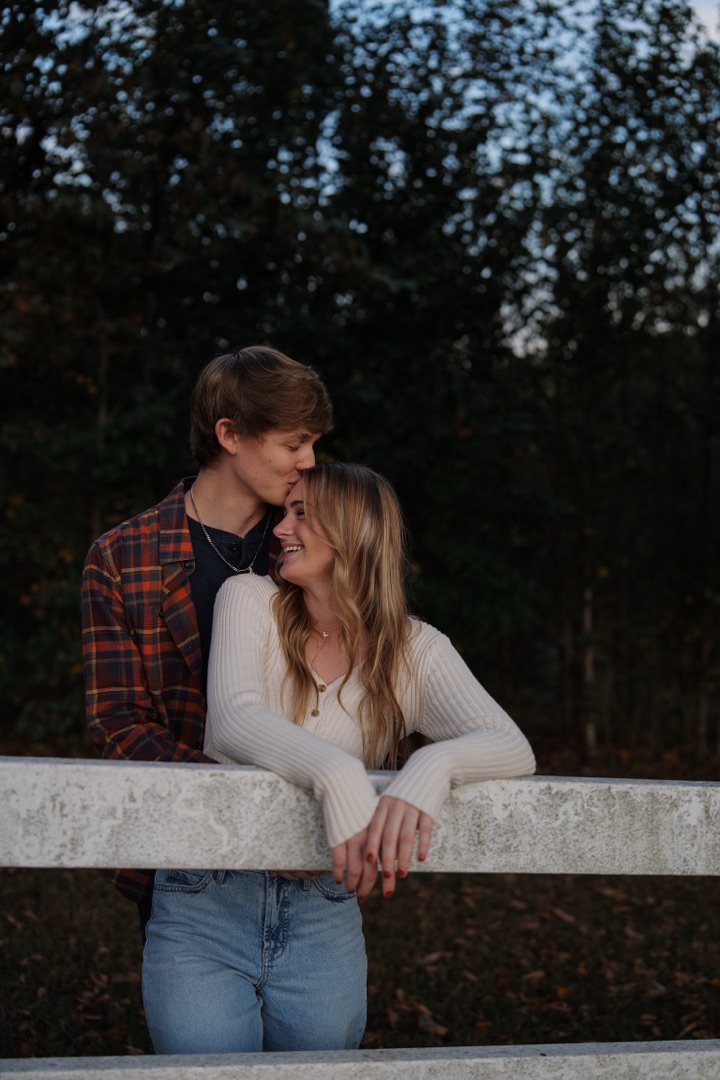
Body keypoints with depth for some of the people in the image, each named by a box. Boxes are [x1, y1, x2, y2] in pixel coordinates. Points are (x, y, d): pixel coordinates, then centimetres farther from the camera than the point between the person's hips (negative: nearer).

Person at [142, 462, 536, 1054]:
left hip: (324, 920, 1)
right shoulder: (249, 600, -3)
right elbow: (233, 721, -21)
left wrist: (430, 769, -39)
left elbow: (513, 748, -16)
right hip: (207, 906, -1)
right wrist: (338, 775, -40)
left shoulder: (414, 650, -2)